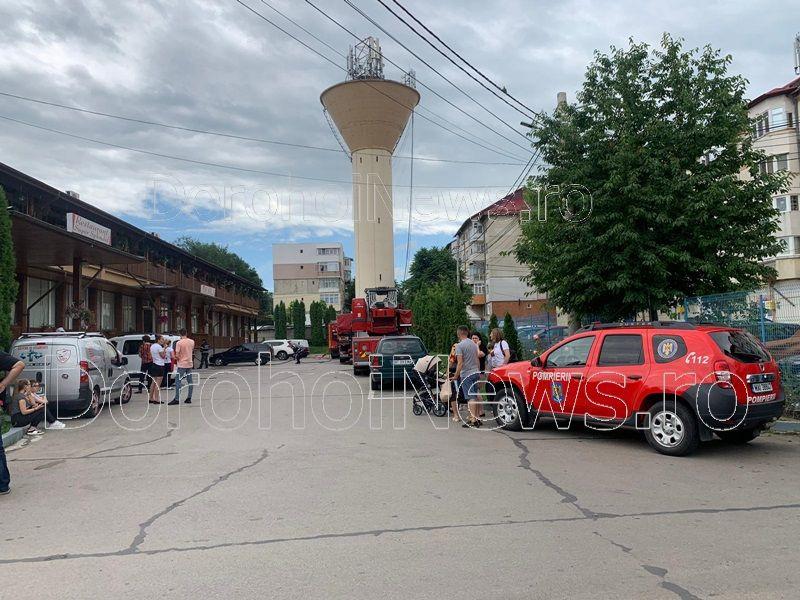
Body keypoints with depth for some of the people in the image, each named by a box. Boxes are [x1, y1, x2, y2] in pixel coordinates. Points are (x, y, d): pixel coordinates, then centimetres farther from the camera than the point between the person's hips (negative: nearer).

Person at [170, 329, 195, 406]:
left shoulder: (179, 343, -12)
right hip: (190, 363, 6)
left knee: (178, 382, -2)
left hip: (182, 364, -5)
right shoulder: (192, 341, 4)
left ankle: (177, 399, -7)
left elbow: (177, 355, -14)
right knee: (190, 381, 10)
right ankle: (189, 398, 12)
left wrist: (177, 358, 6)